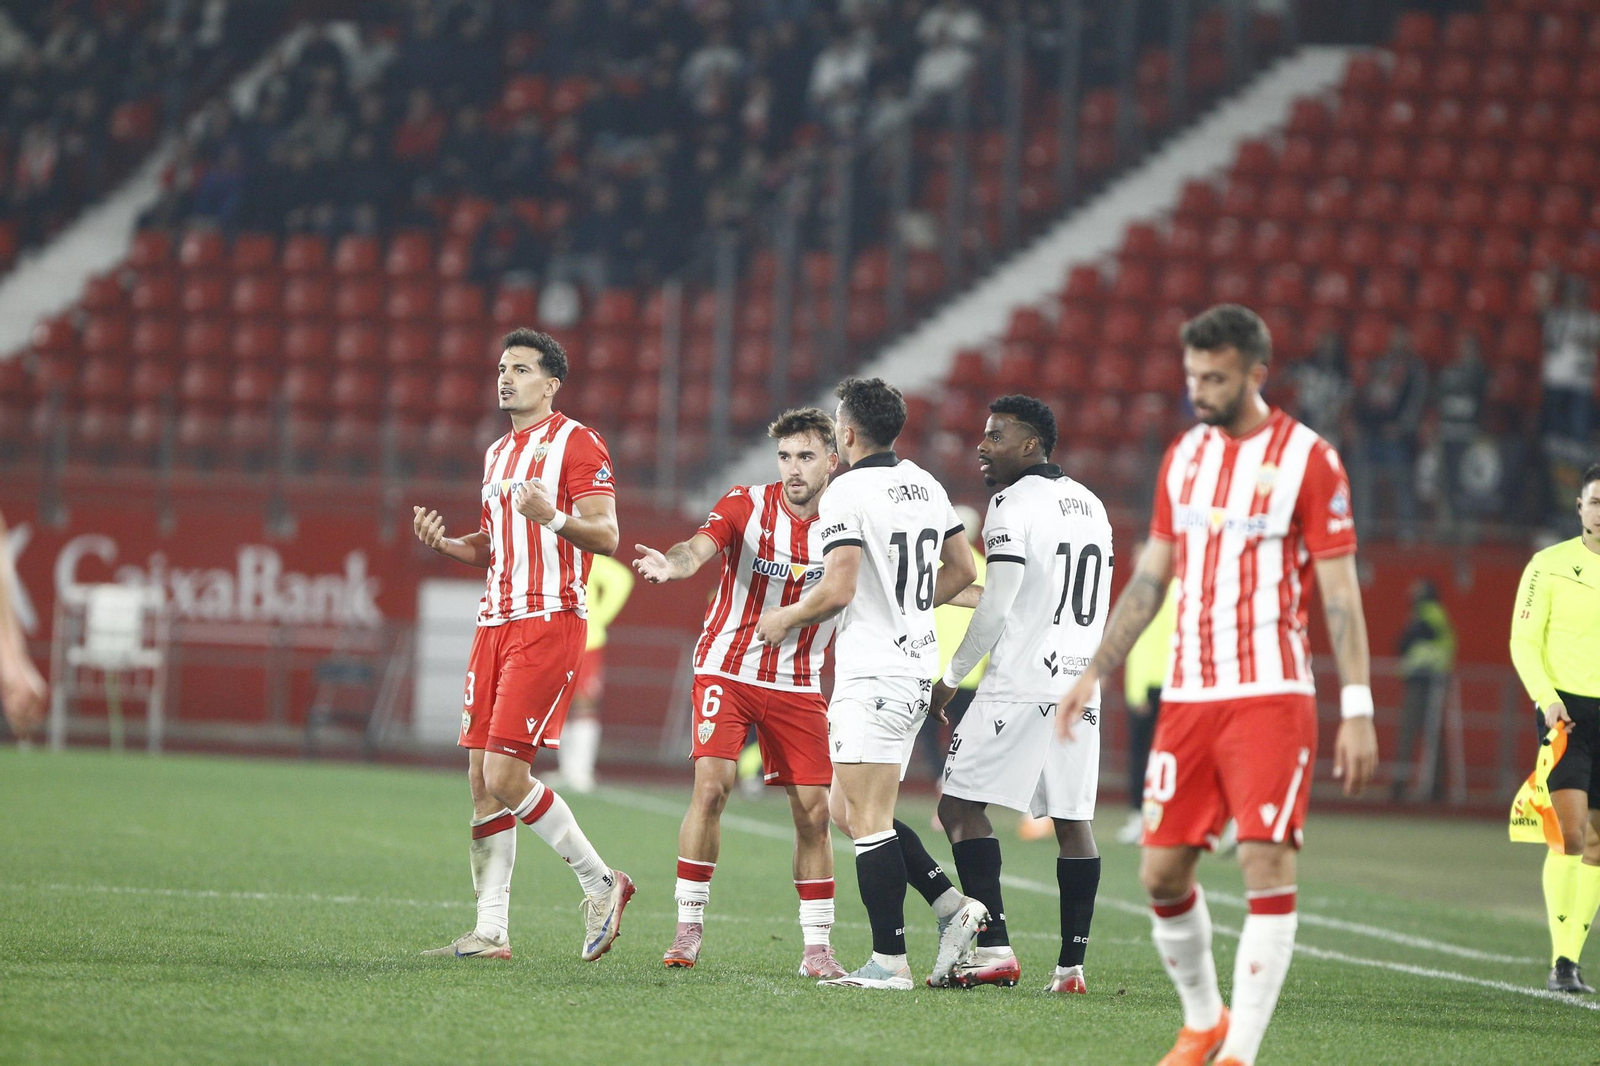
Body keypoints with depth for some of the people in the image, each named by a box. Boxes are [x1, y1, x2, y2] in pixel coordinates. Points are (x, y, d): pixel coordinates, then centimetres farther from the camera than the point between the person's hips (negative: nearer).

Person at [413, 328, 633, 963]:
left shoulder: (576, 444, -5)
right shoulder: (497, 454, 21)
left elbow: (606, 536, -12)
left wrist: (554, 518, -30)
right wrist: (442, 544, 9)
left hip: (549, 619, -8)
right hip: (495, 621, 8)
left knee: (506, 776, -15)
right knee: (483, 781, 3)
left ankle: (600, 883, 1)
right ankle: (490, 933, 5)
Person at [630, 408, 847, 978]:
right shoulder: (746, 504, -8)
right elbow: (700, 548, -26)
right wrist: (672, 563, -49)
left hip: (799, 685, 2)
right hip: (727, 670, -2)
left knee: (813, 811, -1)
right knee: (711, 785, -17)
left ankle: (816, 946, 9)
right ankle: (689, 926, -7)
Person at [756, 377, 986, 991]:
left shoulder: (849, 492, -13)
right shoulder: (927, 486, 12)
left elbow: (837, 591, -19)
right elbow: (962, 571, 21)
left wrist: (786, 617, -1)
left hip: (872, 674, -9)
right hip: (917, 665, 9)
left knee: (868, 819, -7)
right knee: (859, 813, 16)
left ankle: (889, 961, -8)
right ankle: (952, 905, 8)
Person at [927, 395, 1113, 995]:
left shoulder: (1014, 505, -9)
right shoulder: (1091, 507, 17)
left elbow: (995, 608, -13)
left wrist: (952, 678, -3)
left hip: (1021, 684, -8)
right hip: (1080, 683, 8)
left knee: (961, 806, -3)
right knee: (1073, 820, 6)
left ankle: (994, 949, -13)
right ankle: (1072, 965, 3)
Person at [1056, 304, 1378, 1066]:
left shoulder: (1308, 460, -5)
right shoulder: (1184, 456, 12)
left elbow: (1341, 592, -7)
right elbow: (1150, 579, 18)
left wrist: (1357, 711, -11)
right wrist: (1094, 675, 14)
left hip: (1270, 696, -6)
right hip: (1186, 695, 6)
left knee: (1267, 864, -12)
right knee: (1163, 872, 5)